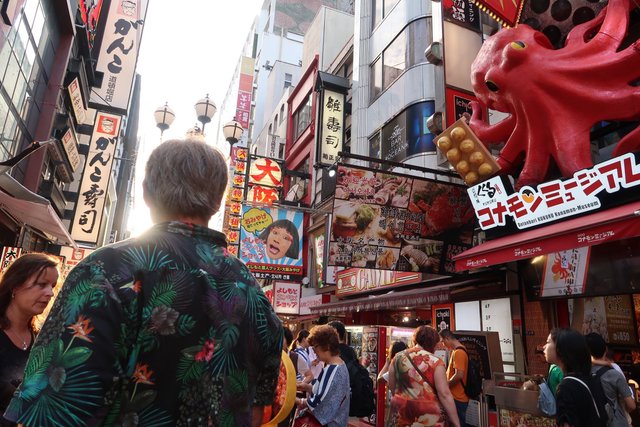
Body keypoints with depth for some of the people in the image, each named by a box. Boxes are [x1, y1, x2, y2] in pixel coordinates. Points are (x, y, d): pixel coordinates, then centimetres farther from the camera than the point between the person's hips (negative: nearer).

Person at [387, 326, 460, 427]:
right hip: (428, 415, -3)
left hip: (401, 410, 3)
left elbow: (391, 387, 9)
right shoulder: (435, 362, -11)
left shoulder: (398, 357, 1)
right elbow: (444, 394, -15)